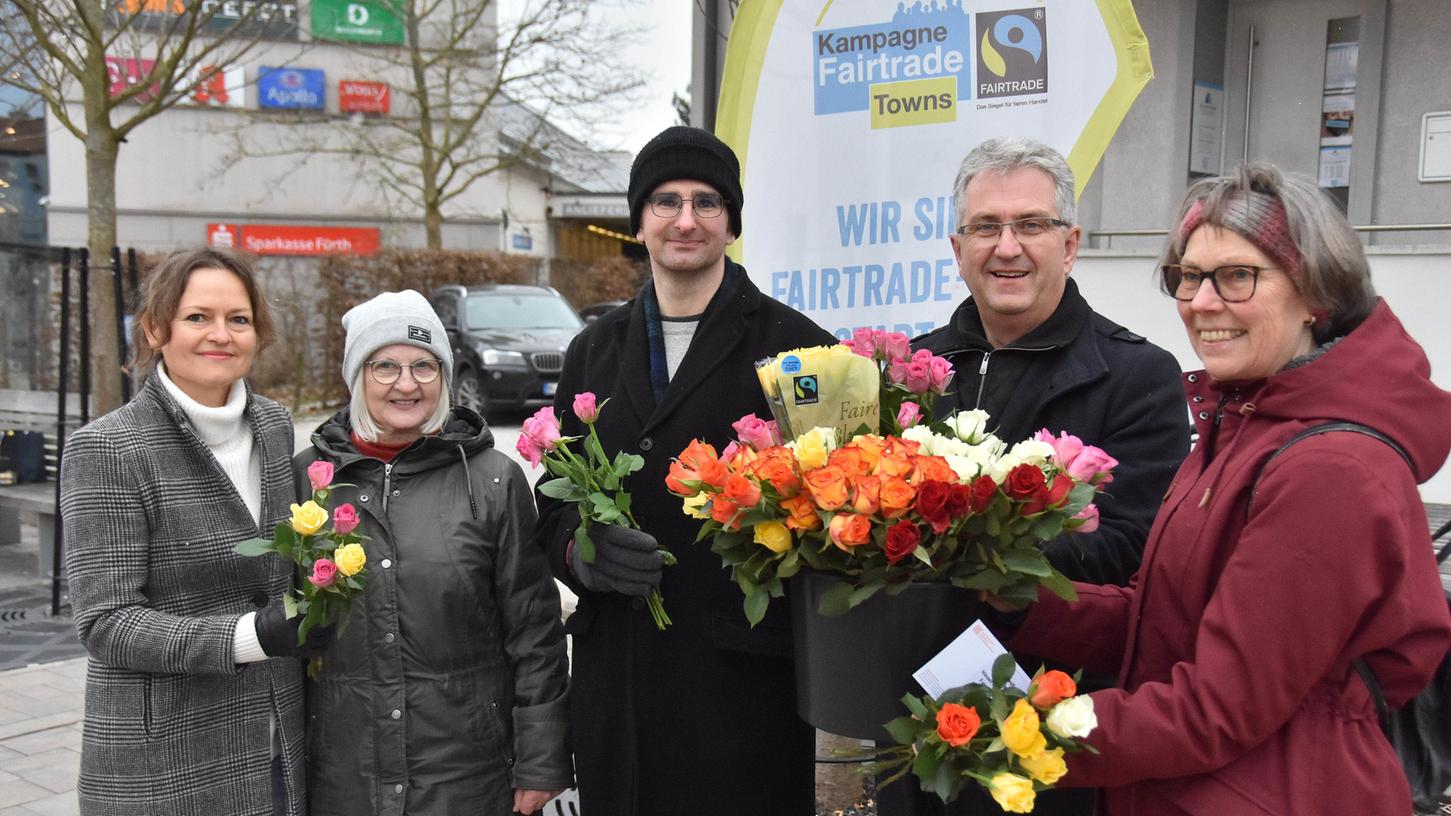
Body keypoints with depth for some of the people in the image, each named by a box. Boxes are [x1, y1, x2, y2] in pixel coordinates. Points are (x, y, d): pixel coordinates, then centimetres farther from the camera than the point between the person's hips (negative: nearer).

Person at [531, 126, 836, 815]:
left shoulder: (791, 344, -2)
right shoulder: (595, 351, 12)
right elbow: (553, 504, 13)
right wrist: (582, 551, -7)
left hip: (746, 673, -4)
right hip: (616, 671, 4)